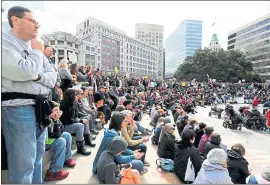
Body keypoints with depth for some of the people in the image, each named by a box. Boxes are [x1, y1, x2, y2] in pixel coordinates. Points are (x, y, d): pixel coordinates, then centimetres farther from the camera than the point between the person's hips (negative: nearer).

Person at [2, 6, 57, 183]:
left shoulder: (35, 47, 17)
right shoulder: (5, 42, -6)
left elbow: (53, 78, 12)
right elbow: (26, 71, -22)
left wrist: (39, 75, -9)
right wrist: (38, 52, -4)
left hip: (41, 108, 7)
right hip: (18, 109, -7)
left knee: (37, 158, 18)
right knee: (23, 165, 1)